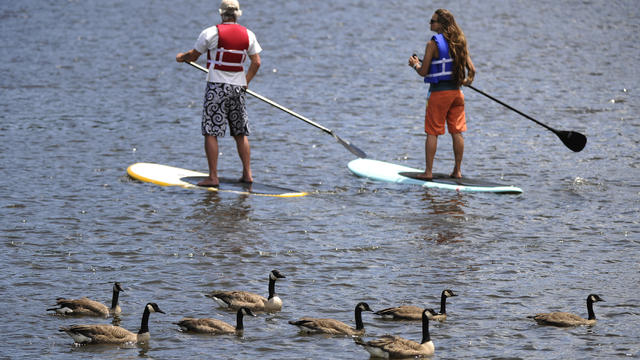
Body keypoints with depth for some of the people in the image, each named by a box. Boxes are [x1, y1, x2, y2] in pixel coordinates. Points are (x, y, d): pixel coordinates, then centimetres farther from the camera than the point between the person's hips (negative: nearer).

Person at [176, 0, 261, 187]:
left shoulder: (211, 33, -7)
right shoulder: (248, 35, 5)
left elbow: (193, 56, 3)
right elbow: (256, 62, 7)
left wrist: (181, 57, 25)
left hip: (217, 87, -4)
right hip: (238, 88, 4)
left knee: (211, 133, -3)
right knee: (241, 133, 13)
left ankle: (213, 177, -7)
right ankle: (247, 174, 12)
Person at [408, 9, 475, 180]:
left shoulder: (433, 44, -12)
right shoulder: (460, 43, 6)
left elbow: (423, 72, -11)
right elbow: (471, 69, 8)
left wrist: (415, 64, 9)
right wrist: (467, 81, 27)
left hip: (439, 92, -6)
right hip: (456, 91, 6)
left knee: (432, 132, 1)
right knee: (457, 132, 9)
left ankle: (428, 171, 1)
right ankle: (457, 171, 12)